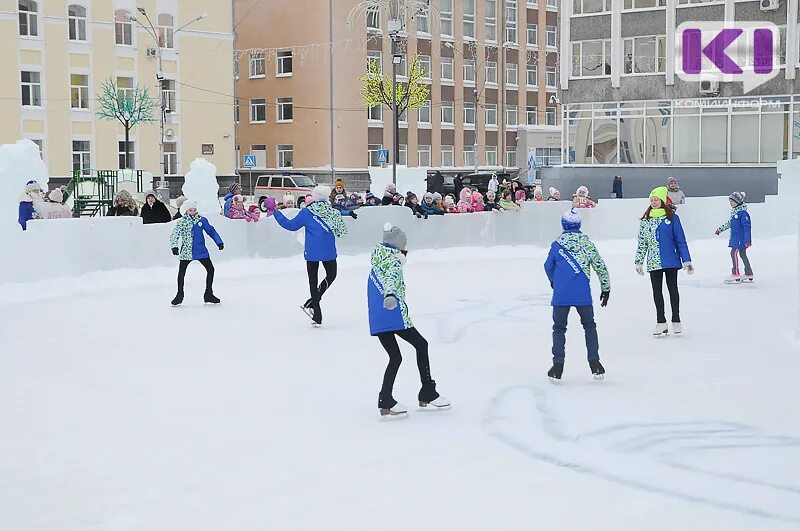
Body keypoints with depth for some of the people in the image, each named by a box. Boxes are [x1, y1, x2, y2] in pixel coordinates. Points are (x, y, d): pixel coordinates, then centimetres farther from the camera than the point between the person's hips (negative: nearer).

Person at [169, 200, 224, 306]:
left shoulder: (202, 220, 1)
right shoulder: (181, 222, -4)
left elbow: (211, 231, 10)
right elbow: (174, 236, -8)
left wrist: (219, 242, 3)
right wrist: (174, 247, -23)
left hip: (201, 251, 2)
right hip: (186, 252, -2)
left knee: (210, 269, 0)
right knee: (181, 273, 1)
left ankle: (208, 294, 14)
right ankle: (180, 295, 20)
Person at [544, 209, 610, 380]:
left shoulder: (557, 245, 1)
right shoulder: (588, 244, 5)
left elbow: (549, 266, 12)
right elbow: (600, 266, 9)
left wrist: (554, 282, 32)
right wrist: (606, 288, 20)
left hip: (561, 294, -1)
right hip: (583, 294, 1)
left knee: (559, 327, 9)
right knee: (589, 325, 18)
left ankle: (558, 365, 3)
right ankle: (594, 362, 13)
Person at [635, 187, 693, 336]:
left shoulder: (672, 218, -2)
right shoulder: (645, 220, 5)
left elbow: (680, 240, 0)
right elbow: (642, 242, 10)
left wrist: (686, 260, -2)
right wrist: (639, 262, 7)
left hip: (671, 261, -2)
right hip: (654, 262, 2)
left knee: (672, 289, 6)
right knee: (657, 291, 5)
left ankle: (676, 321, 16)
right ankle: (661, 323, 12)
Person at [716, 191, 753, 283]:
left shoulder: (742, 213, -17)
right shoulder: (734, 212, 12)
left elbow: (747, 226, -20)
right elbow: (729, 223, 27)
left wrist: (747, 239, -23)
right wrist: (720, 229, 32)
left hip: (741, 237, -10)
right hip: (735, 237, 10)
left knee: (734, 253, -12)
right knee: (742, 253, 13)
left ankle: (735, 274, -11)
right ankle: (749, 274, 20)